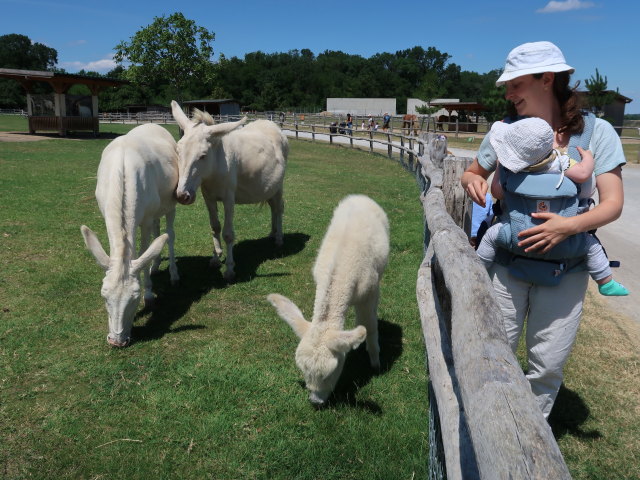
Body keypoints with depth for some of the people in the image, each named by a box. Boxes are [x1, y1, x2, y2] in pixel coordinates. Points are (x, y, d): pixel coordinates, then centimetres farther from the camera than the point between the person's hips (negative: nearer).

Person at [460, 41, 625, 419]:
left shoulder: (597, 132, -5)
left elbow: (613, 204, -8)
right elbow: (473, 173, 14)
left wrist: (571, 225, -27)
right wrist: (472, 181, -10)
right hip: (507, 260, 1)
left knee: (549, 363, 9)